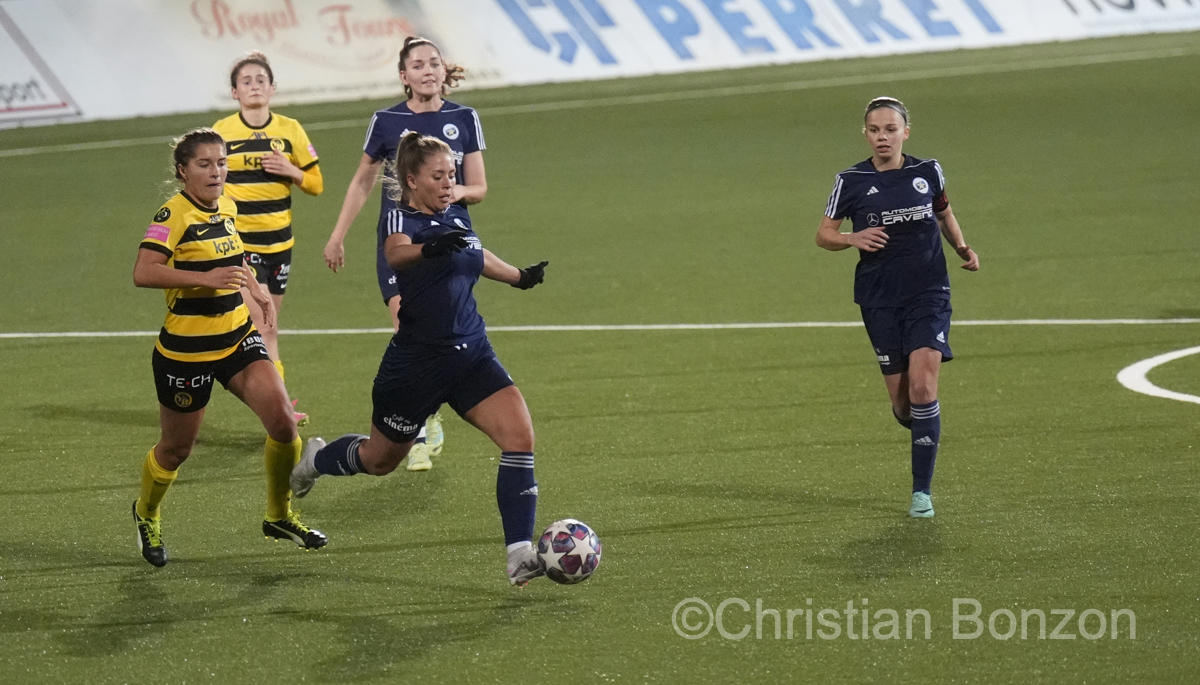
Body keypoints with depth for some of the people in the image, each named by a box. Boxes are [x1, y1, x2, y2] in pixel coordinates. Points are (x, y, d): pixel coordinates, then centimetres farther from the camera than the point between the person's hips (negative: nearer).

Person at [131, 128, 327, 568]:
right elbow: (143, 272, -31)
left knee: (282, 419, -11)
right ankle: (146, 515, 40)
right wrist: (206, 278, -37)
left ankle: (279, 515, 10)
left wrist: (255, 289, 20)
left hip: (237, 338, 6)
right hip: (186, 348, -6)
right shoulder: (173, 215, -17)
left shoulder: (227, 208, 6)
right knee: (176, 448, 9)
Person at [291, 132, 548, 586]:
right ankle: (317, 459, 49)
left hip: (472, 355, 5)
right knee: (380, 460, 15)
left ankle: (520, 553, -18)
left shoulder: (457, 218, 6)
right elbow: (395, 254, -40)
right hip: (417, 360, -5)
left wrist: (519, 276, 44)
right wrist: (431, 247, -61)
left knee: (520, 436, -17)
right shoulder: (402, 219, -14)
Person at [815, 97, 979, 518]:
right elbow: (823, 234, 3)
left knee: (922, 388, -15)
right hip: (880, 300, 1)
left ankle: (921, 491, -9)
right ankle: (917, 420, 41)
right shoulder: (852, 181, -2)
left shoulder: (928, 172, 2)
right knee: (901, 400, 2)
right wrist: (852, 238, -17)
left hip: (928, 294, -1)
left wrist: (961, 248, 5)